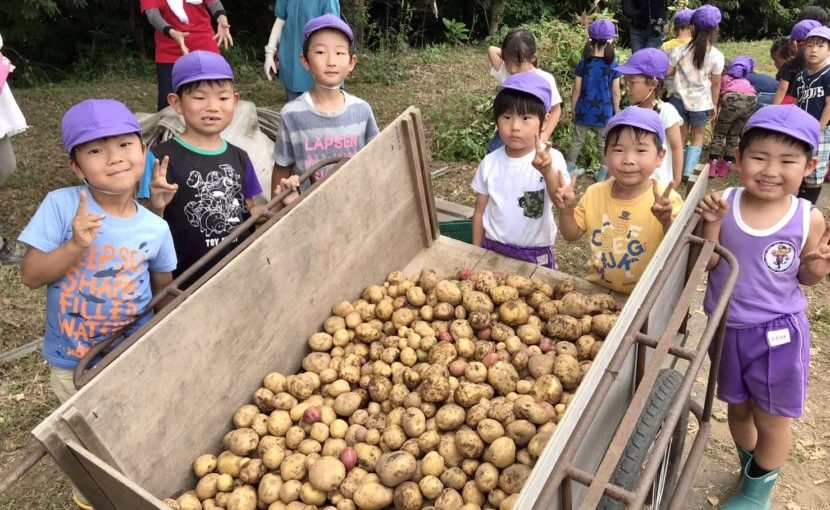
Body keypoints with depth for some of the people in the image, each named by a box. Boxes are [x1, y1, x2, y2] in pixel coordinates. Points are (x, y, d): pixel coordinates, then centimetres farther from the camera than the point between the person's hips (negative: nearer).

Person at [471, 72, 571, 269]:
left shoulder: (551, 158, -14)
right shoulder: (489, 163, -6)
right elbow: (480, 212, 4)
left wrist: (547, 170, -48)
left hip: (536, 254, -2)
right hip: (493, 249, 2)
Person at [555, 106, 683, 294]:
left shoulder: (667, 201, -13)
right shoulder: (594, 193, -2)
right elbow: (572, 234, 8)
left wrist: (668, 223, -31)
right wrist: (566, 211, -10)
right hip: (597, 288, 2)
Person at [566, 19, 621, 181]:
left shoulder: (583, 64, -8)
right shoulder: (613, 65, -10)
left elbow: (576, 90, -4)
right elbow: (615, 92, -5)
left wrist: (573, 109, 8)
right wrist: (616, 111, 8)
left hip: (584, 111, 1)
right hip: (604, 112, -1)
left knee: (577, 141, 16)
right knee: (604, 144, 13)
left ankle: (570, 168, 26)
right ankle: (603, 173, 18)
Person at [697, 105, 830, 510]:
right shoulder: (724, 203, -14)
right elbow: (707, 264, -10)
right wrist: (712, 224, -24)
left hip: (779, 332, -2)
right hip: (727, 327, 2)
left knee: (772, 421, 15)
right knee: (738, 408, 23)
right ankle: (753, 469, 52)